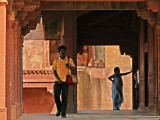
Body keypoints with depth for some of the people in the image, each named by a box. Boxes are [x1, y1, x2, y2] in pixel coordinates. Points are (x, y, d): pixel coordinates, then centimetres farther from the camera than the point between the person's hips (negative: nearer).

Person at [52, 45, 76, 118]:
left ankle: (63, 113, 0)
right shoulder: (56, 61, 6)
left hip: (66, 81, 0)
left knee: (64, 97, -5)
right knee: (56, 96, -8)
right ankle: (59, 109, 18)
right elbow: (54, 71, 4)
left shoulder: (69, 60, 6)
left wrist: (69, 67, -16)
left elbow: (73, 68, 8)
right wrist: (58, 79, -9)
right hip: (58, 81, 1)